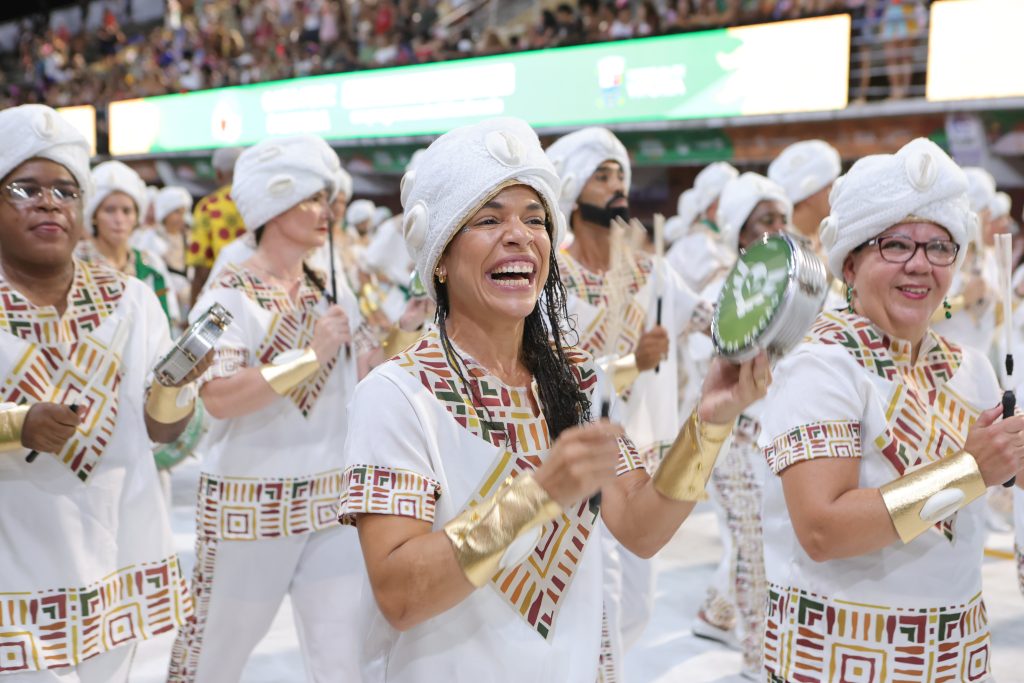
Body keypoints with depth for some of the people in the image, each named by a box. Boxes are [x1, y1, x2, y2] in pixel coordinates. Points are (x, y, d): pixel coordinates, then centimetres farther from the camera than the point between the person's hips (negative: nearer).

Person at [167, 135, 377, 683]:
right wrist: (309, 354, -22)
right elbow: (218, 397, -23)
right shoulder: (229, 294, -10)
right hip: (249, 502, -5)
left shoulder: (326, 291, 8)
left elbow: (354, 381, 15)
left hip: (330, 499, 5)